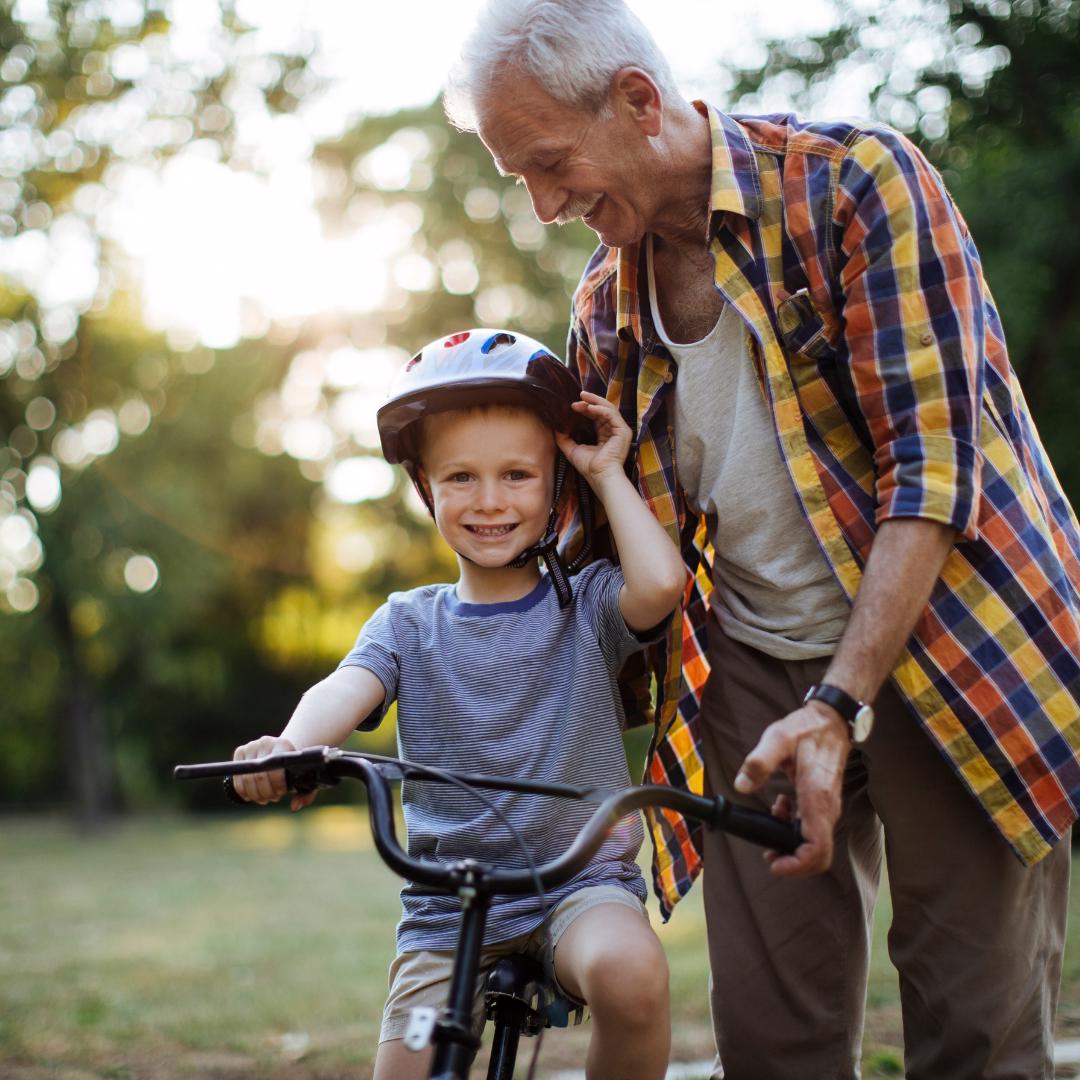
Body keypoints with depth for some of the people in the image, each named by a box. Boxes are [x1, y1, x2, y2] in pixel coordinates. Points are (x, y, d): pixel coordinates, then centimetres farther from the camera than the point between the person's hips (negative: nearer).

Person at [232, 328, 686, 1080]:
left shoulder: (587, 606, 3)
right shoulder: (409, 622, 8)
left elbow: (662, 583, -20)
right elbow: (349, 688, -13)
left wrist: (608, 473, -5)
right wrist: (291, 746, -36)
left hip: (582, 879, -2)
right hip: (447, 904, 3)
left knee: (629, 972, -33)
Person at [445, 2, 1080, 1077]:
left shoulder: (858, 184, -12)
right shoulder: (603, 308, 5)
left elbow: (932, 464, -19)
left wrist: (838, 707, -26)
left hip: (944, 643, -4)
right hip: (755, 672, 5)